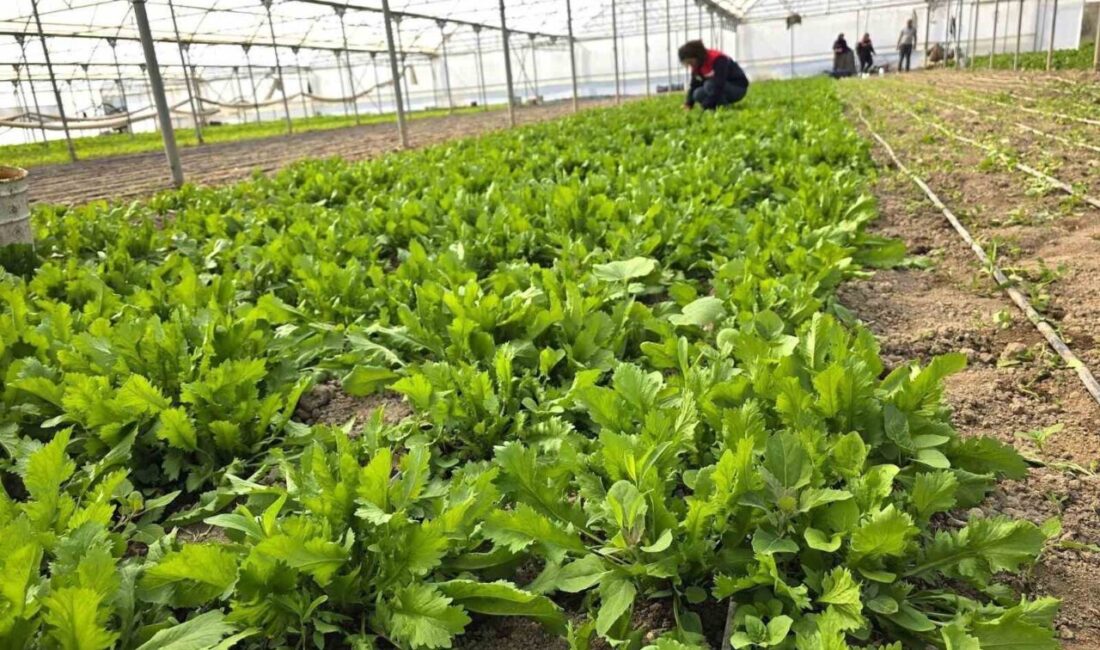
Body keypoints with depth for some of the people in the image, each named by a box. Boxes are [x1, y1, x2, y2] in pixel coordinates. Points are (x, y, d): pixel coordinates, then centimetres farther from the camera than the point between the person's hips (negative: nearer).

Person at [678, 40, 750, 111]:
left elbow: (718, 86, -35)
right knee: (698, 94, -16)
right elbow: (694, 85, 2)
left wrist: (706, 106, -38)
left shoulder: (718, 60, -28)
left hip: (738, 88, -8)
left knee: (709, 85, -33)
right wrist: (689, 104, -11)